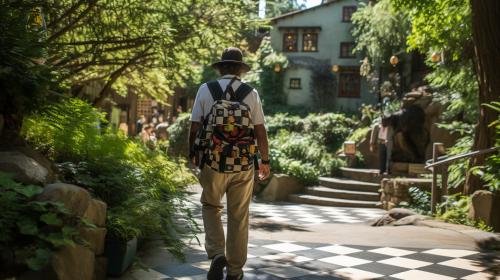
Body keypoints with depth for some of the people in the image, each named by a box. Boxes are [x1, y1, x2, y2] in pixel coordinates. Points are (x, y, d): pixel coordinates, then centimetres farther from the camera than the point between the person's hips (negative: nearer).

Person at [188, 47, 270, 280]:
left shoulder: (206, 89, -1)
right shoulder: (251, 93, -1)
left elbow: (194, 127, -1)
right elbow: (260, 130, 0)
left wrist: (193, 153, 15)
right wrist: (265, 160, 11)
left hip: (213, 163, 0)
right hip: (243, 165, 1)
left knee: (210, 207, 21)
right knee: (239, 217, 12)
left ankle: (217, 254, 1)